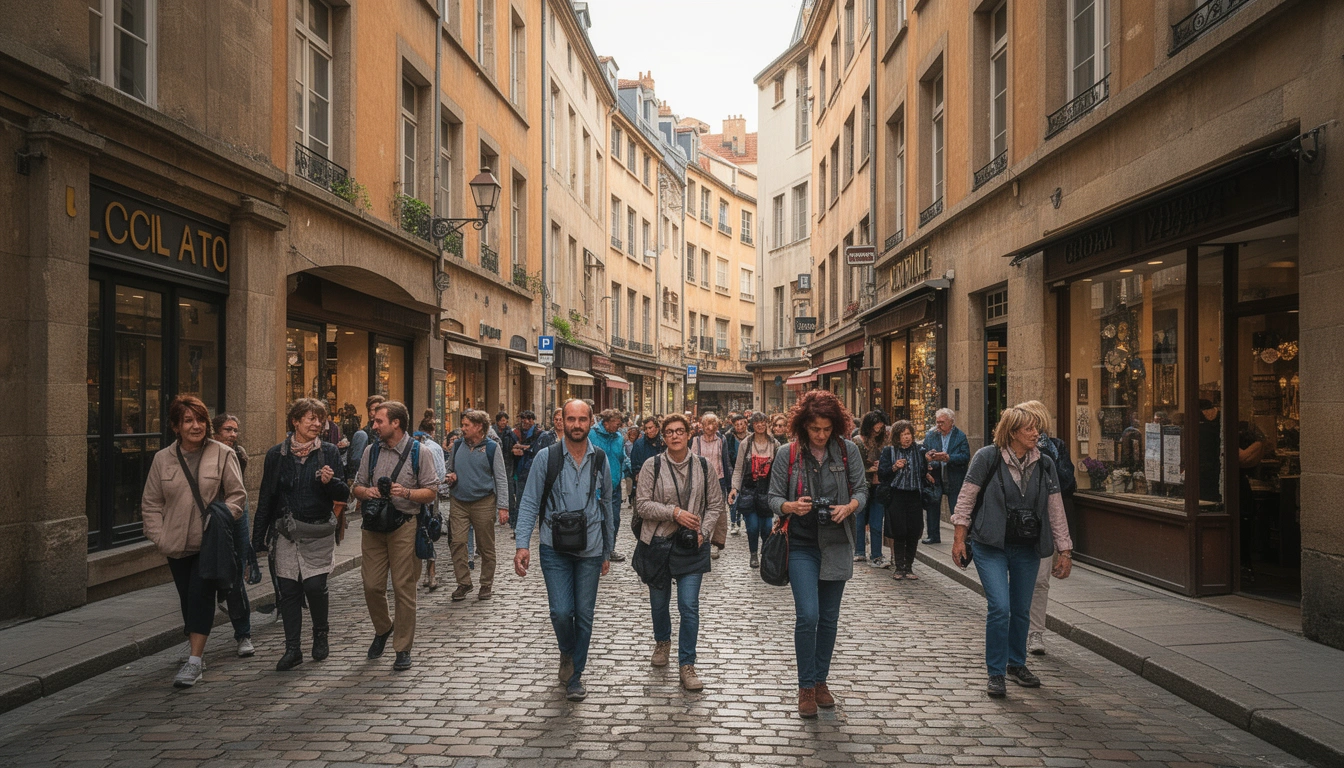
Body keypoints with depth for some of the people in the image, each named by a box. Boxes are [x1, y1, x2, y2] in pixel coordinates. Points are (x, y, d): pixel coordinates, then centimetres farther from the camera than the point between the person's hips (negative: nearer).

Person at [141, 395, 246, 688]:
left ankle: (194, 661, -8)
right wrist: (159, 537, -1)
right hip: (177, 544, 4)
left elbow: (237, 495, -1)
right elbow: (151, 503, 10)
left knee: (201, 595, -11)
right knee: (187, 600, 11)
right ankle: (197, 658, 25)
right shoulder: (162, 459, 5)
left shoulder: (223, 454, -3)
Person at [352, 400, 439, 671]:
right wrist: (366, 492, -7)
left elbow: (431, 492, -3)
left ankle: (403, 648, 11)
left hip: (404, 527, -4)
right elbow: (357, 487, 16)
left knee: (403, 588, -1)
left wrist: (407, 493, -20)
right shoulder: (371, 451, 11)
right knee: (371, 585, 4)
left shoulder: (418, 452, -2)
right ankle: (382, 629, 33)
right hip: (374, 526, 4)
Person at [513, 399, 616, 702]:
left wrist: (607, 552, 13)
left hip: (590, 550, 2)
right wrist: (522, 544, -15)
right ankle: (567, 653, 23)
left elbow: (606, 506, 11)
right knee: (561, 612, -10)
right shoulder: (546, 457, -5)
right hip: (555, 548, -2)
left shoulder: (600, 459, 3)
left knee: (584, 615, 6)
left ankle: (574, 676, 24)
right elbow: (530, 503, -4)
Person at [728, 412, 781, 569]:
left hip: (767, 491, 1)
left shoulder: (775, 445, 3)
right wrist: (735, 488, -7)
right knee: (752, 526, -3)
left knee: (767, 527, 1)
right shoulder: (745, 444, 0)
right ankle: (753, 554, 20)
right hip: (749, 490, -1)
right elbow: (738, 469, 2)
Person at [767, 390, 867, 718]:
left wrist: (849, 507, -17)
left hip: (837, 545, 2)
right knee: (807, 615, -10)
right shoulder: (788, 454, -4)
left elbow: (861, 489, 5)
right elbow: (773, 497, -1)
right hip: (802, 546, -2)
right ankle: (806, 687, 6)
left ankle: (820, 681, 27)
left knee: (829, 618, 11)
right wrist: (791, 506, -22)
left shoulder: (848, 451, 0)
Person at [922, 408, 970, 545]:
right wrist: (927, 457, -18)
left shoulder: (960, 436, -4)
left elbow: (966, 457, -12)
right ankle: (933, 536, 19)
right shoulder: (930, 435, 5)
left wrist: (948, 458, -24)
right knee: (932, 507, 8)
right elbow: (923, 452, 6)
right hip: (935, 477, 3)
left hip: (954, 480, -3)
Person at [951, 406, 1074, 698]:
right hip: (991, 545, -4)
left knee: (1022, 610, 12)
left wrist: (1065, 551, 7)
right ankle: (996, 674, 3)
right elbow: (967, 498, -4)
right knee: (1000, 608, -13)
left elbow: (1055, 510, 7)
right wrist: (959, 538, -6)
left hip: (1027, 548, 4)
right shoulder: (987, 457, -10)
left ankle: (1017, 664, 35)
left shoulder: (1044, 464, 2)